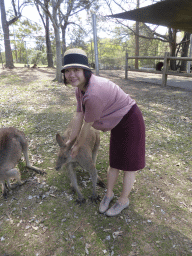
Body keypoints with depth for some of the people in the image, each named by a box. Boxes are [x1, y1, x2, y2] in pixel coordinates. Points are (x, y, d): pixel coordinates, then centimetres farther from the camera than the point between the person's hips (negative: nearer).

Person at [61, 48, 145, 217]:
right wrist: (71, 140, 8)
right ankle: (109, 193, 37)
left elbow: (87, 125, -23)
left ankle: (124, 200, 29)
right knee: (114, 162, 18)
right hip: (117, 123, 8)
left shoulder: (93, 94, -35)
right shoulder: (80, 88, -6)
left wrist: (77, 146, -6)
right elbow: (79, 116, 1)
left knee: (128, 164, 8)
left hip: (130, 121, -8)